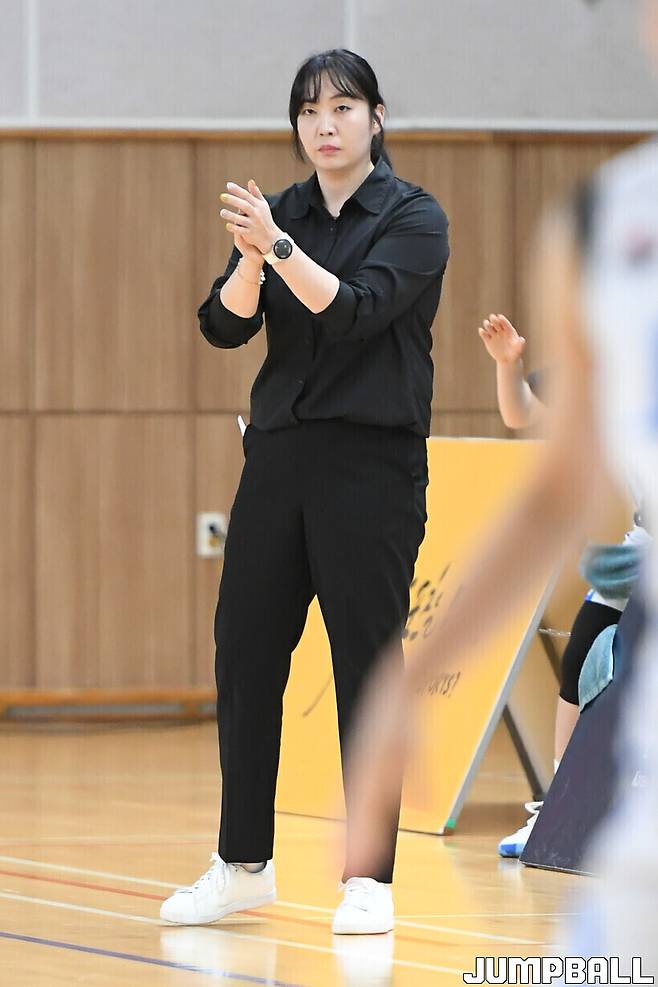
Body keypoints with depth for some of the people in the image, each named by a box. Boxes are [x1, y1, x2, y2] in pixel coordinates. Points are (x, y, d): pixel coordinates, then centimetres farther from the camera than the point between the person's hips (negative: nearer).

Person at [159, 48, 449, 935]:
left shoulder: (414, 218, -5)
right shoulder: (283, 214, 9)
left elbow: (357, 311, -20)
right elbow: (225, 325, -3)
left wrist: (278, 247, -28)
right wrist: (251, 257, -21)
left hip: (373, 463, -5)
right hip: (279, 457, 5)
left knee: (366, 664, -4)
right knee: (244, 655, 5)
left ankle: (370, 877, 3)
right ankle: (243, 863, 16)